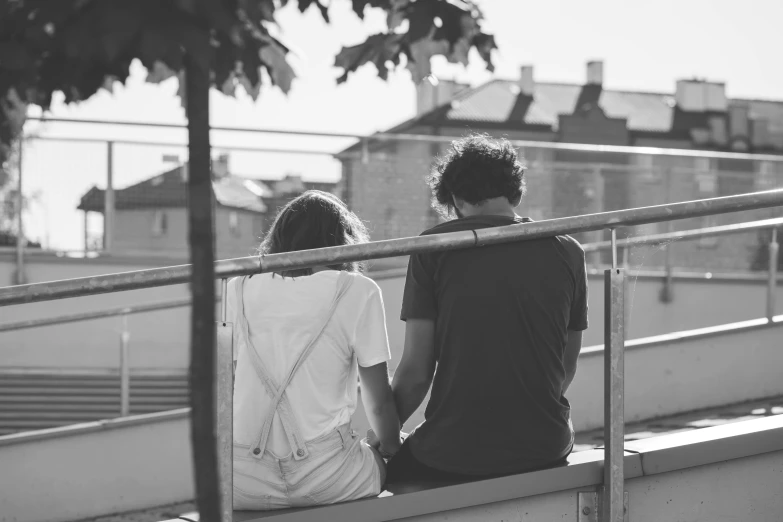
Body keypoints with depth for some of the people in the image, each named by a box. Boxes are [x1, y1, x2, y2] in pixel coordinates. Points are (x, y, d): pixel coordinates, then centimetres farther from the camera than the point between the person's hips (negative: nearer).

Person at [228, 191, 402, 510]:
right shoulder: (358, 291, 4)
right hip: (325, 479, -1)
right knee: (380, 462, 29)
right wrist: (390, 448, 28)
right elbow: (379, 401, 8)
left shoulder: (239, 289, 11)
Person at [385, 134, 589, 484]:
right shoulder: (567, 252, 3)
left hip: (453, 455, -3)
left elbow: (415, 372, -6)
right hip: (545, 449, 3)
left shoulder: (434, 247, -5)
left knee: (389, 461, 25)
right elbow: (567, 369, 10)